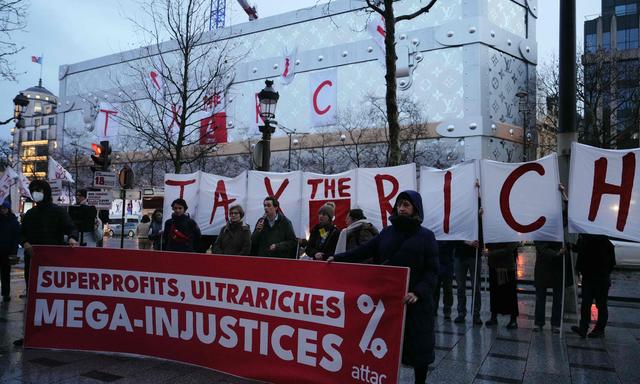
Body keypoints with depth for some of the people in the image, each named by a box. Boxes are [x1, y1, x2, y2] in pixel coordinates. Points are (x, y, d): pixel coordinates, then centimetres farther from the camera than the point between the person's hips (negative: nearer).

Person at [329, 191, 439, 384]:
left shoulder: (426, 236, -1)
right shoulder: (387, 232, 9)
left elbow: (432, 271, -7)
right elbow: (364, 250, 7)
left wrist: (418, 292, -22)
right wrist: (338, 258, -4)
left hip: (415, 301, -3)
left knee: (418, 346, 7)